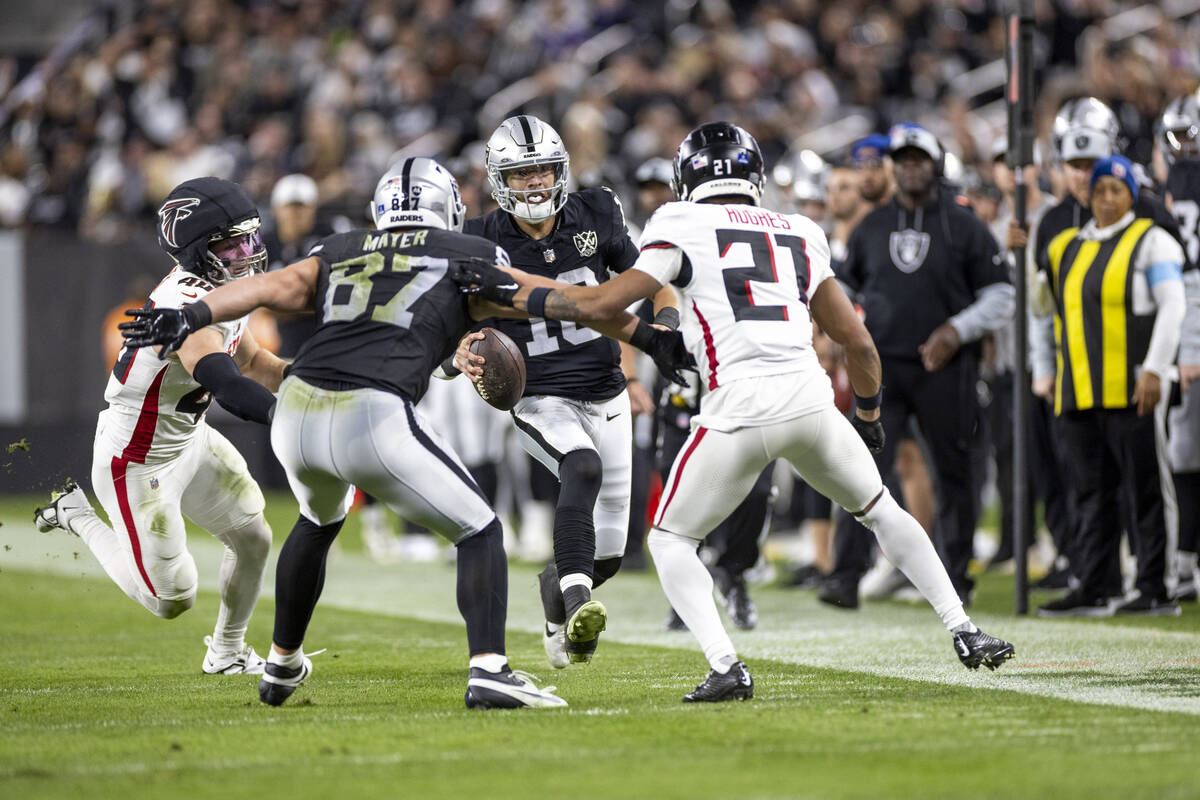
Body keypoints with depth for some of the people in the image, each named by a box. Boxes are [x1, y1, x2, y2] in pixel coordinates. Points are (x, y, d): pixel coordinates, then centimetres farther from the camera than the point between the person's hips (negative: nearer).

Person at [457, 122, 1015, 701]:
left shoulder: (684, 228, 5)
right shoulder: (799, 236, 19)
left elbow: (601, 304, 2)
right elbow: (858, 342, 23)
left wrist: (515, 295, 14)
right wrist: (868, 415, 39)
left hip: (738, 411, -4)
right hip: (809, 399, 4)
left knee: (670, 540, 14)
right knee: (881, 510, 27)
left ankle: (725, 667, -5)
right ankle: (965, 634, 21)